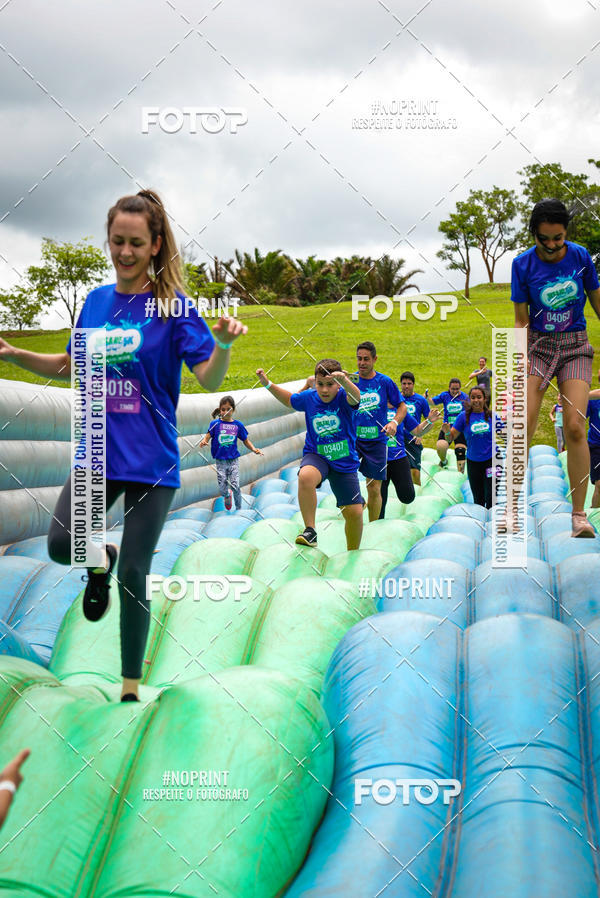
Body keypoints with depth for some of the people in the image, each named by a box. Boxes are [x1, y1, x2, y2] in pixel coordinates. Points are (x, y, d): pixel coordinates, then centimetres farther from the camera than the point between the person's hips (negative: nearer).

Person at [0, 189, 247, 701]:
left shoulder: (173, 305, -7)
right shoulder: (96, 301, 7)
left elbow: (209, 379, -13)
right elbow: (71, 367, 20)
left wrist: (224, 344, -33)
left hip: (152, 461, -4)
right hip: (99, 453, 4)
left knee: (134, 574, 0)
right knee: (62, 545, -15)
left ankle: (131, 685, 17)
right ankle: (101, 560, 23)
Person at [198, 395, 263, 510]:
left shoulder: (238, 425, 3)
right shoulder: (215, 424, 0)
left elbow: (245, 441, 9)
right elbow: (208, 436, -8)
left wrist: (253, 449, -7)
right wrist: (203, 441, -30)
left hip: (233, 460, 0)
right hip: (220, 461, 0)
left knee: (235, 486, -10)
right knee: (222, 489, -1)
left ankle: (239, 509, 10)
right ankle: (227, 495, 36)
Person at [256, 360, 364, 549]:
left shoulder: (343, 397, -14)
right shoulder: (308, 398, -4)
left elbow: (355, 397, -40)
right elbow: (289, 400, 19)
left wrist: (344, 381, -60)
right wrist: (268, 384, 9)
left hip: (345, 462, -1)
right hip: (316, 456, 1)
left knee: (354, 513, -1)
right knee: (305, 476, -35)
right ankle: (310, 531, -25)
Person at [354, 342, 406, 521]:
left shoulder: (385, 382, 1)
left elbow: (402, 406, 8)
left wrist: (394, 422, -11)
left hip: (376, 439, 0)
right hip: (353, 437, 0)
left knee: (374, 489, 3)